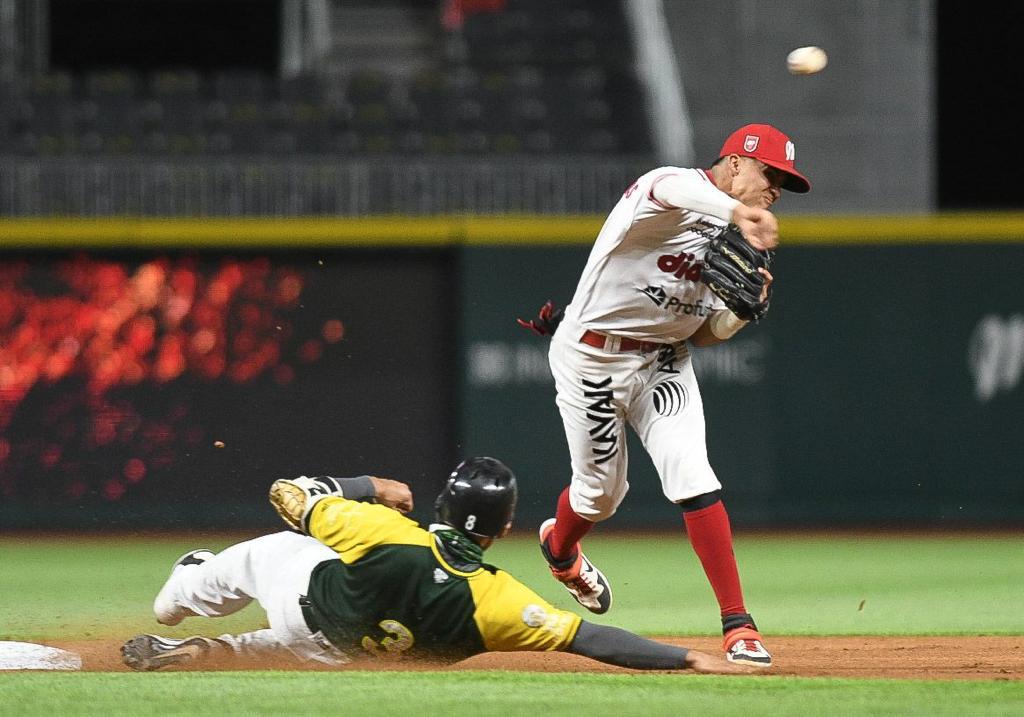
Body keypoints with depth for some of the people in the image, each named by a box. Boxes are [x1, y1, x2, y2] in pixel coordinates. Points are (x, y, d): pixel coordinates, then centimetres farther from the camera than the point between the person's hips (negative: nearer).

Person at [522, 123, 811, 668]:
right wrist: (738, 211, -69)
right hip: (592, 359, -6)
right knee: (601, 490, 9)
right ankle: (559, 548, 47)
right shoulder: (672, 191, -18)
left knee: (691, 476, -15)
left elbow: (703, 333, 10)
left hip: (663, 363, 6)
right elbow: (671, 189, -47)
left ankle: (737, 623, -15)